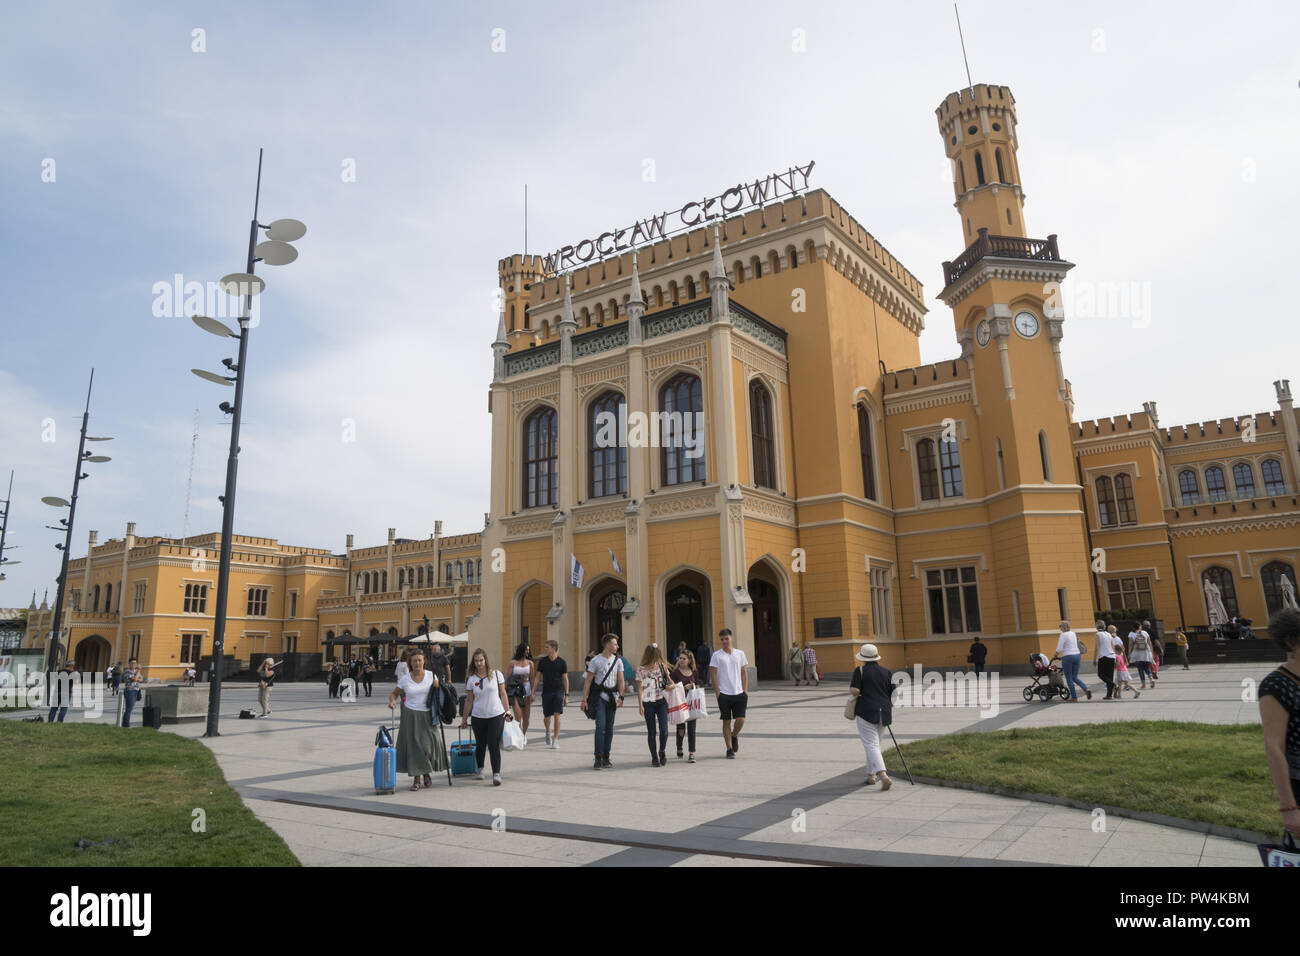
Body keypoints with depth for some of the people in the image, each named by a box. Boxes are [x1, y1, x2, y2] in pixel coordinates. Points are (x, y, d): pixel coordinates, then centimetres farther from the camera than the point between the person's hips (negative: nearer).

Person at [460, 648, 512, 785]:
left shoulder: (496, 674, -1)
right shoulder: (471, 679, 0)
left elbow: (503, 694, 3)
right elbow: (469, 700, 7)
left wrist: (507, 712, 1)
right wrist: (465, 718, 9)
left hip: (496, 715, -2)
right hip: (478, 717, 2)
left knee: (494, 745, -8)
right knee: (480, 745, 13)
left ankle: (496, 774, -6)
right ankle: (480, 770, 34)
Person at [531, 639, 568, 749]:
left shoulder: (561, 662, -1)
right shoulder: (542, 661, 4)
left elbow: (565, 679, 2)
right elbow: (537, 677, 7)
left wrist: (566, 694, -1)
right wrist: (533, 692, 2)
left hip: (559, 691, -2)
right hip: (546, 691, 2)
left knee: (557, 715, -10)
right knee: (547, 716, 9)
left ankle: (555, 740, -4)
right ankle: (548, 732, 39)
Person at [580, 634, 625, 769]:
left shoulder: (618, 661, 9)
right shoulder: (595, 661, -3)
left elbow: (621, 681, 6)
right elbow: (588, 681, -2)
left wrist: (620, 697, -6)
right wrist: (584, 699, -7)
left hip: (612, 697, 4)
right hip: (600, 696, -4)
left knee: (609, 728, 7)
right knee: (601, 726, -12)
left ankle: (606, 758, 14)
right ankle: (598, 758, -6)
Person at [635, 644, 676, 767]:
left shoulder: (662, 666, 5)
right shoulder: (641, 669, -2)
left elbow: (668, 679, 20)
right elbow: (639, 689, -2)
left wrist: (671, 685, -3)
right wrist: (640, 705, -8)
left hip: (661, 701, 2)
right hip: (648, 703, -1)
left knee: (664, 729, -8)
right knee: (651, 732, 3)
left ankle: (662, 751, 18)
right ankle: (654, 757, 16)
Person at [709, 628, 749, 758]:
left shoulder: (740, 653, 7)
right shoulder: (716, 655, -2)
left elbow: (744, 673, 12)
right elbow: (713, 675, -3)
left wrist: (745, 690, 4)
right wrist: (717, 693, -8)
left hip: (739, 693, 2)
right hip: (724, 694, -2)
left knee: (740, 719, -3)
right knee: (726, 721, 2)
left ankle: (734, 736, 27)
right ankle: (729, 749, 12)